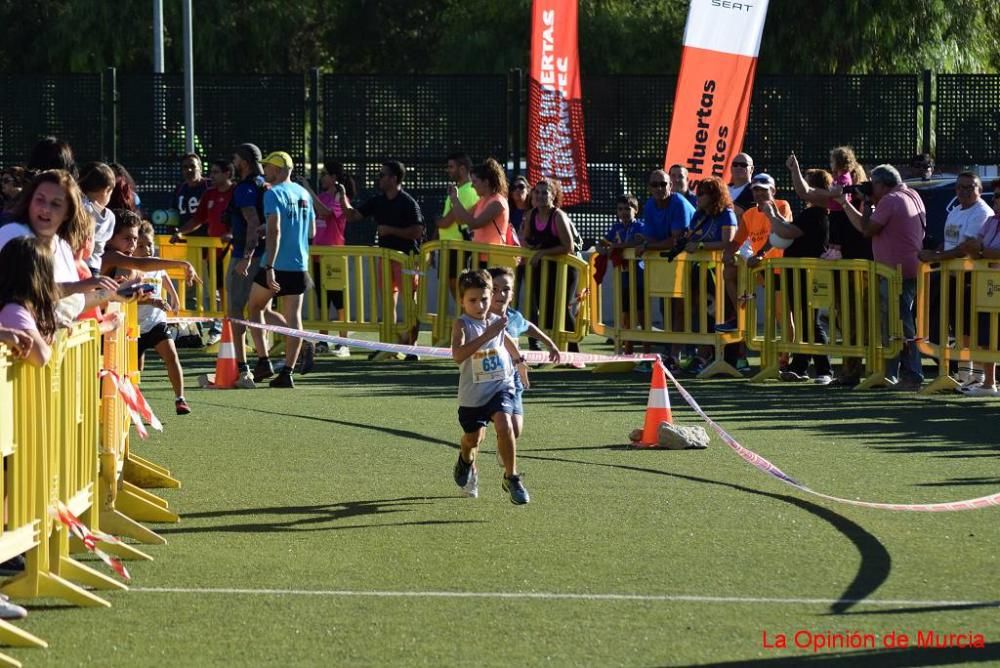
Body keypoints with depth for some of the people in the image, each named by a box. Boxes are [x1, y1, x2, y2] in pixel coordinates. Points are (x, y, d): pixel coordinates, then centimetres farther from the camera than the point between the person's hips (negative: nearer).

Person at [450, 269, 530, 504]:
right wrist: (487, 335, -38)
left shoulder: (497, 322, -1)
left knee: (504, 425, -24)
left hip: (501, 385, 1)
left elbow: (508, 341, 25)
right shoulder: (462, 325, -16)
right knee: (473, 438, 16)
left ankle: (511, 478, -9)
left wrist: (520, 364, 38)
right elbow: (458, 355, -35)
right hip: (473, 392, -1)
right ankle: (467, 462, 53)